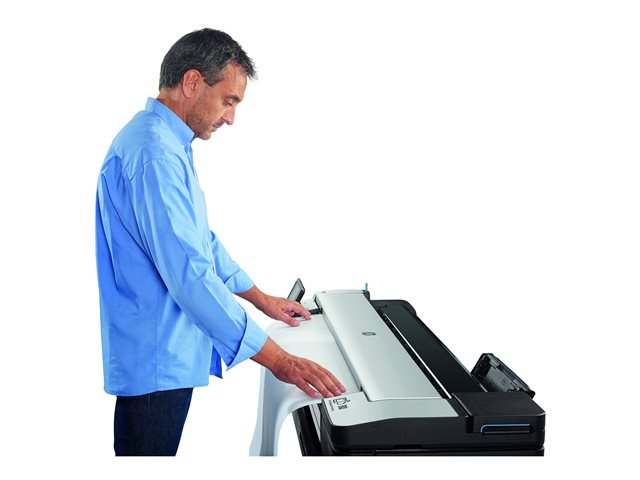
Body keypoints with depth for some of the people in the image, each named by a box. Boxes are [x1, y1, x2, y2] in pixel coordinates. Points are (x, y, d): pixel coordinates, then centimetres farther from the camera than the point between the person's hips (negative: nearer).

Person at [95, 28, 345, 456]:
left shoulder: (171, 146, 12)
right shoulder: (154, 154, -23)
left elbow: (202, 241, 21)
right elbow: (189, 273, -29)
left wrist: (262, 299, 24)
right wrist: (278, 360, -27)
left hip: (170, 351, 10)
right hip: (155, 359, -10)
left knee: (160, 457, 20)